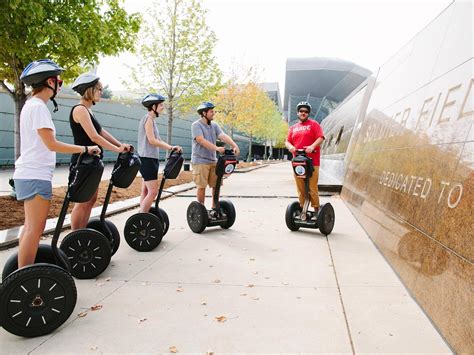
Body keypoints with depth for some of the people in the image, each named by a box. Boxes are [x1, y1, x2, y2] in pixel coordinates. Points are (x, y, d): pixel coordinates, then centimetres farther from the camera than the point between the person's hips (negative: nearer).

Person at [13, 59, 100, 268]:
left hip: (29, 174, 10)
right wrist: (85, 149, -13)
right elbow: (52, 144, -19)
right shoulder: (38, 106, -13)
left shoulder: (31, 105, 17)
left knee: (31, 227, 13)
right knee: (35, 229, -8)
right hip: (35, 176, -10)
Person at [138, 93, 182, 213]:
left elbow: (158, 141, 16)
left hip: (150, 159, 10)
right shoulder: (148, 118, -10)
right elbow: (152, 141, -19)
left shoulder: (152, 120, 18)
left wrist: (171, 148, 4)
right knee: (153, 191, -12)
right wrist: (170, 147, -15)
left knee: (146, 191, 9)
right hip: (147, 159, -10)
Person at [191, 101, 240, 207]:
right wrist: (217, 148, -32)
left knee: (216, 185, 7)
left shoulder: (214, 125, 11)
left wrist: (234, 146, -20)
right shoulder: (196, 125, -7)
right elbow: (201, 141, -21)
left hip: (213, 160, 6)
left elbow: (224, 136, -3)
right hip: (200, 161, -6)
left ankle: (214, 207, 20)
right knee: (202, 186, -2)